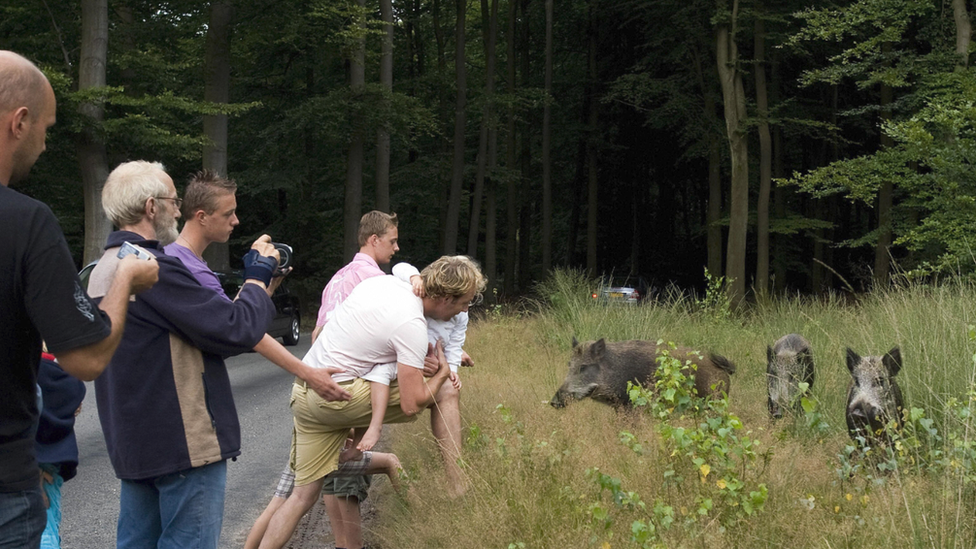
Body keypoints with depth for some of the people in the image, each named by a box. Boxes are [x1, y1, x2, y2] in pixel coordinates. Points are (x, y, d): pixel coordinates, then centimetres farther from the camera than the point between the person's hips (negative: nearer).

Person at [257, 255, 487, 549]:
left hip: (303, 390, 8)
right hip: (338, 396, -8)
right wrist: (442, 372, 0)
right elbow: (411, 406, -18)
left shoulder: (383, 281, 7)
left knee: (304, 494, 11)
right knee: (446, 391, -2)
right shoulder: (413, 326, -17)